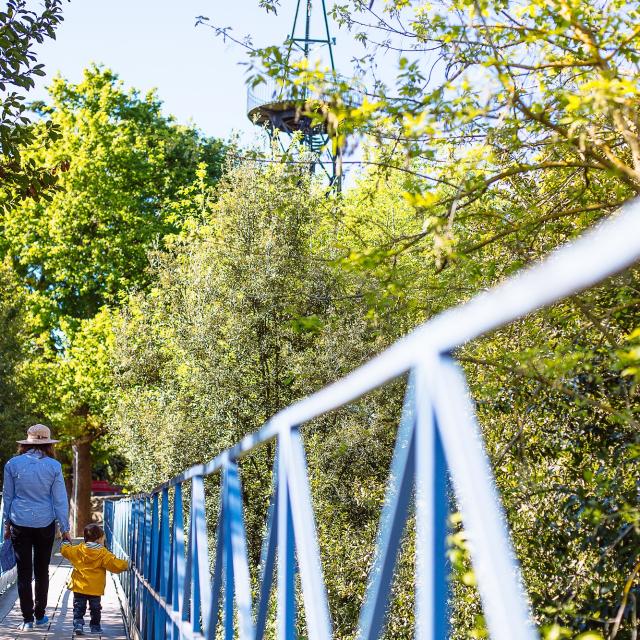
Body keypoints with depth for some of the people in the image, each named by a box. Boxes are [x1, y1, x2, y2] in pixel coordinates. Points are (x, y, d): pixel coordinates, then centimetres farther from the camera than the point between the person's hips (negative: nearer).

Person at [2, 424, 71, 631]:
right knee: (42, 571, 14)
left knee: (24, 572, 5)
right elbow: (60, 500, -2)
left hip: (20, 523, 0)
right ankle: (40, 615, 21)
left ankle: (27, 619, 5)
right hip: (45, 523, 0)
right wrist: (65, 529, 6)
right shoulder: (53, 466, -6)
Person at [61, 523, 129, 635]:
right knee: (95, 609, 14)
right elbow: (115, 564, -11)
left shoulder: (78, 550, -2)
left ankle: (78, 624, -6)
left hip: (79, 588, 1)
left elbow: (65, 550, 11)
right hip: (95, 589, -1)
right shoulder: (103, 553, -9)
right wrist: (125, 565, 5)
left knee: (79, 608, 8)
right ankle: (95, 626, 21)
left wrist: (66, 542, 31)